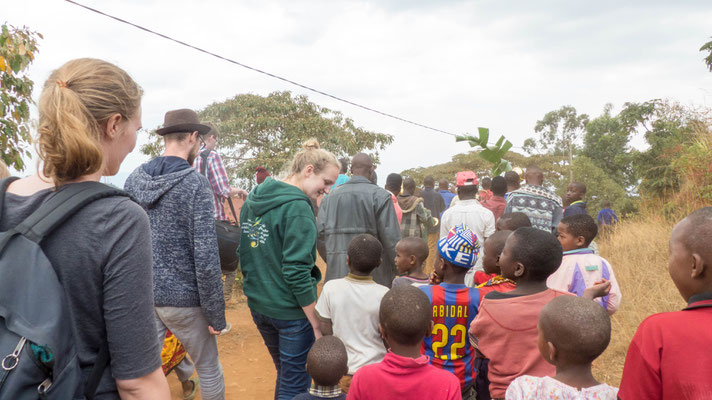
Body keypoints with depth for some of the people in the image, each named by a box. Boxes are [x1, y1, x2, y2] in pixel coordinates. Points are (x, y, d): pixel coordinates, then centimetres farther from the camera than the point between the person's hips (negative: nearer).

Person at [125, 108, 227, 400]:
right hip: (182, 299, -5)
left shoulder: (134, 179, 1)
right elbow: (205, 258, -19)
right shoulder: (195, 184, -16)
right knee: (209, 368, 16)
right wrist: (216, 315, -11)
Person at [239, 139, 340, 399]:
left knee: (285, 373, 25)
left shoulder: (252, 200, 6)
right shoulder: (297, 208, -19)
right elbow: (296, 272, -23)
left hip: (258, 306, 8)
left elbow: (244, 255, 13)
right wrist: (317, 323, -17)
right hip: (291, 311, -8)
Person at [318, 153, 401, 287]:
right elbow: (391, 238, -10)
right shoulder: (380, 196, -6)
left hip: (336, 272, 4)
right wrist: (399, 271, 2)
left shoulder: (330, 197, 7)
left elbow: (320, 235, 5)